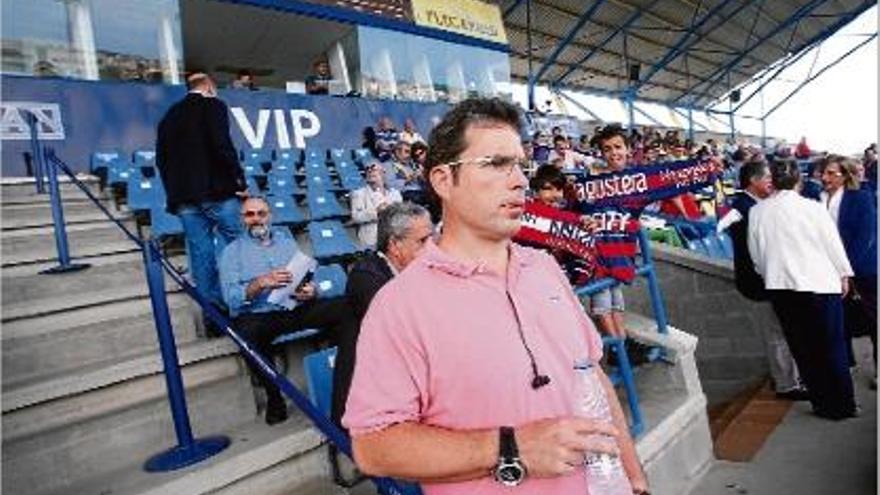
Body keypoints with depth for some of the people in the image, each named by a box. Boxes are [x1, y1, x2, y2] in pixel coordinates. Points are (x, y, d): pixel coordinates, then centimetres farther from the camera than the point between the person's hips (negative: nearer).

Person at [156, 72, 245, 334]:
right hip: (216, 191, -6)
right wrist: (240, 181, -9)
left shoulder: (169, 115, 19)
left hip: (183, 197, 6)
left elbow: (161, 158, 17)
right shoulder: (213, 106, 0)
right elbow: (222, 146, -14)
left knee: (200, 254, 6)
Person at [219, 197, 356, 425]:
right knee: (248, 333, -37)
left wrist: (311, 290, -9)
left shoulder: (286, 240, 21)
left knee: (344, 307, -21)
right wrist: (261, 282, -22)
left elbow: (308, 275, 15)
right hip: (258, 315, -2)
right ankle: (274, 397, -17)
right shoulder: (232, 252, 10)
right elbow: (231, 297, -4)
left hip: (298, 308, 3)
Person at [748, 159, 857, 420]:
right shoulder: (813, 208, -10)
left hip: (780, 286, 2)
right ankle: (843, 405, 18)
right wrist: (844, 275, 13)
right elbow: (833, 244, -2)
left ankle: (822, 404, 21)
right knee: (833, 346, 10)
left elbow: (756, 254, 4)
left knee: (803, 349, 11)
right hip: (819, 283, -2)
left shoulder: (757, 212, -3)